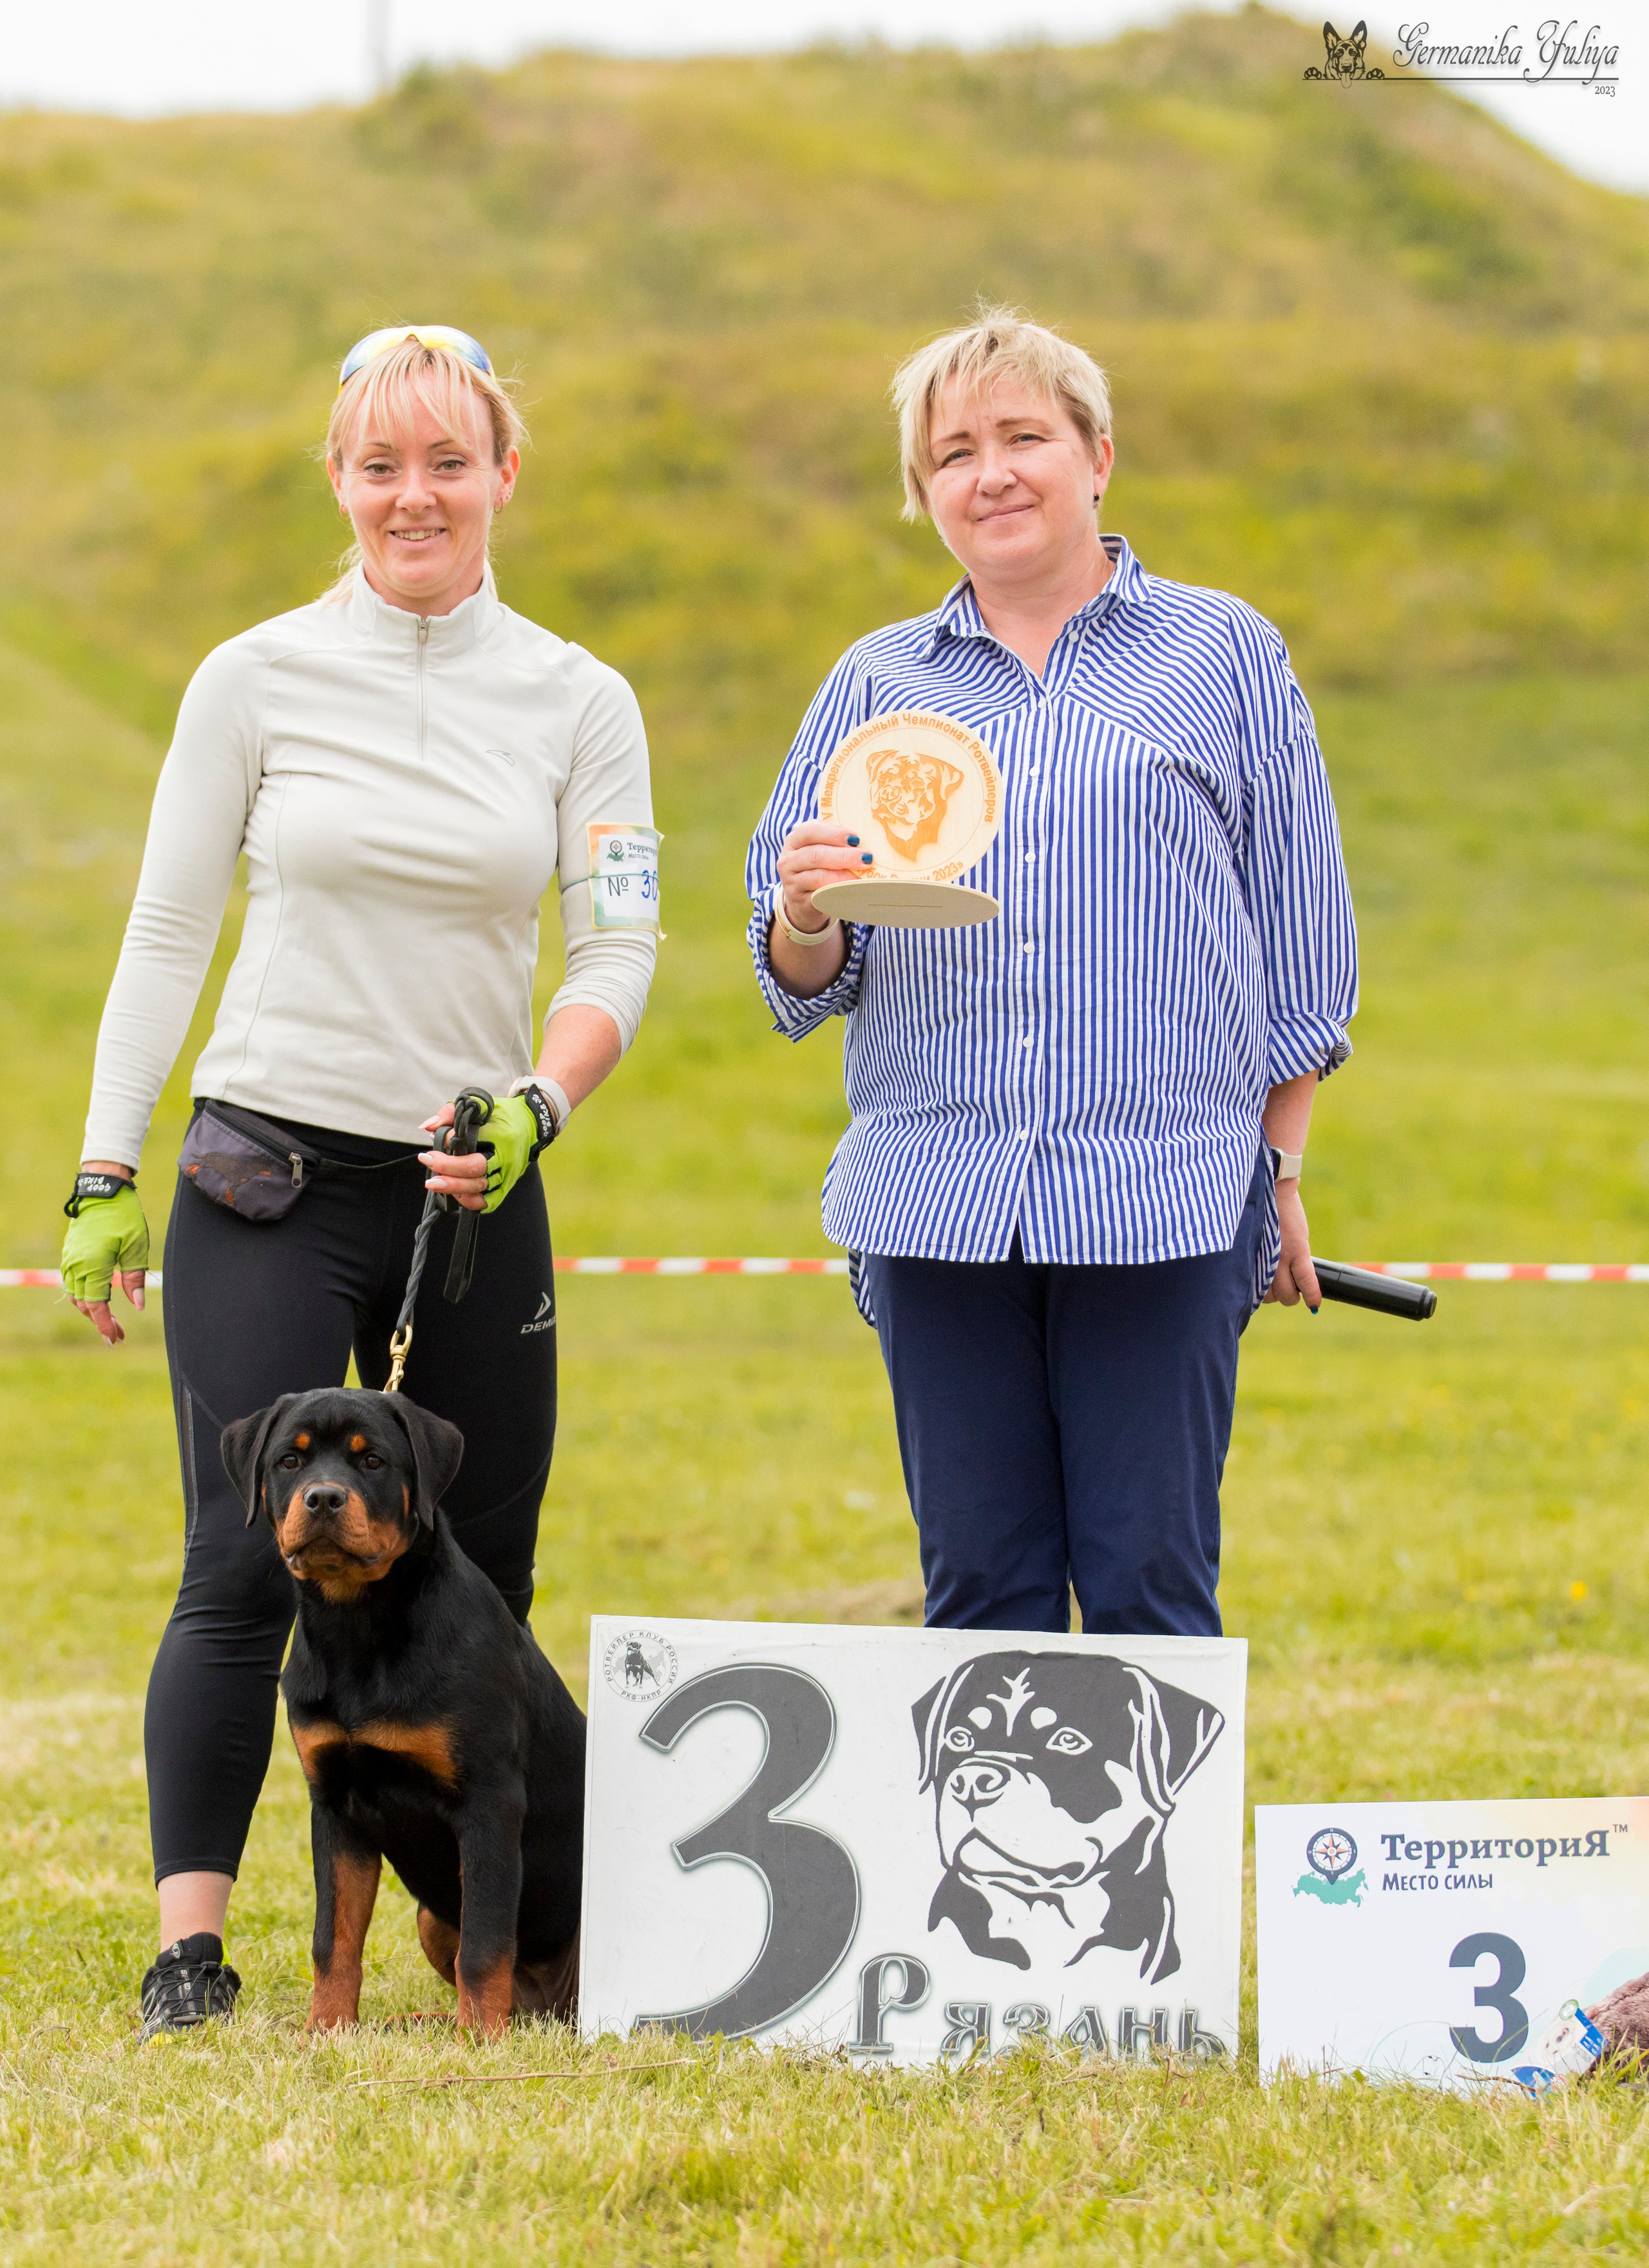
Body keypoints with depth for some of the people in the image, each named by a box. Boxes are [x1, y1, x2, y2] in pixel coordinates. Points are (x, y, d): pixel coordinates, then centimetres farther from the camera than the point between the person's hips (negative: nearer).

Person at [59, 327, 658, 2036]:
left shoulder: (579, 703, 5)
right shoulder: (258, 679, 1)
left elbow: (619, 948, 2)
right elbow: (167, 933, 4)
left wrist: (539, 1104, -16)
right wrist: (106, 1172, 0)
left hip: (477, 1188, 2)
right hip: (268, 1174, -2)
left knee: (478, 1584, 3)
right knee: (245, 1569, -11)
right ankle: (189, 1941, -8)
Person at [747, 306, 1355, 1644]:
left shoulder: (1222, 655, 8)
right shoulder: (880, 684, 14)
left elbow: (1301, 934, 10)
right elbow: (798, 979, 13)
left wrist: (1283, 1169, 6)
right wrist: (808, 917, -10)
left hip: (1165, 1197, -2)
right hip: (936, 1202, 2)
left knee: (1148, 1586, -4)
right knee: (980, 1591, 4)